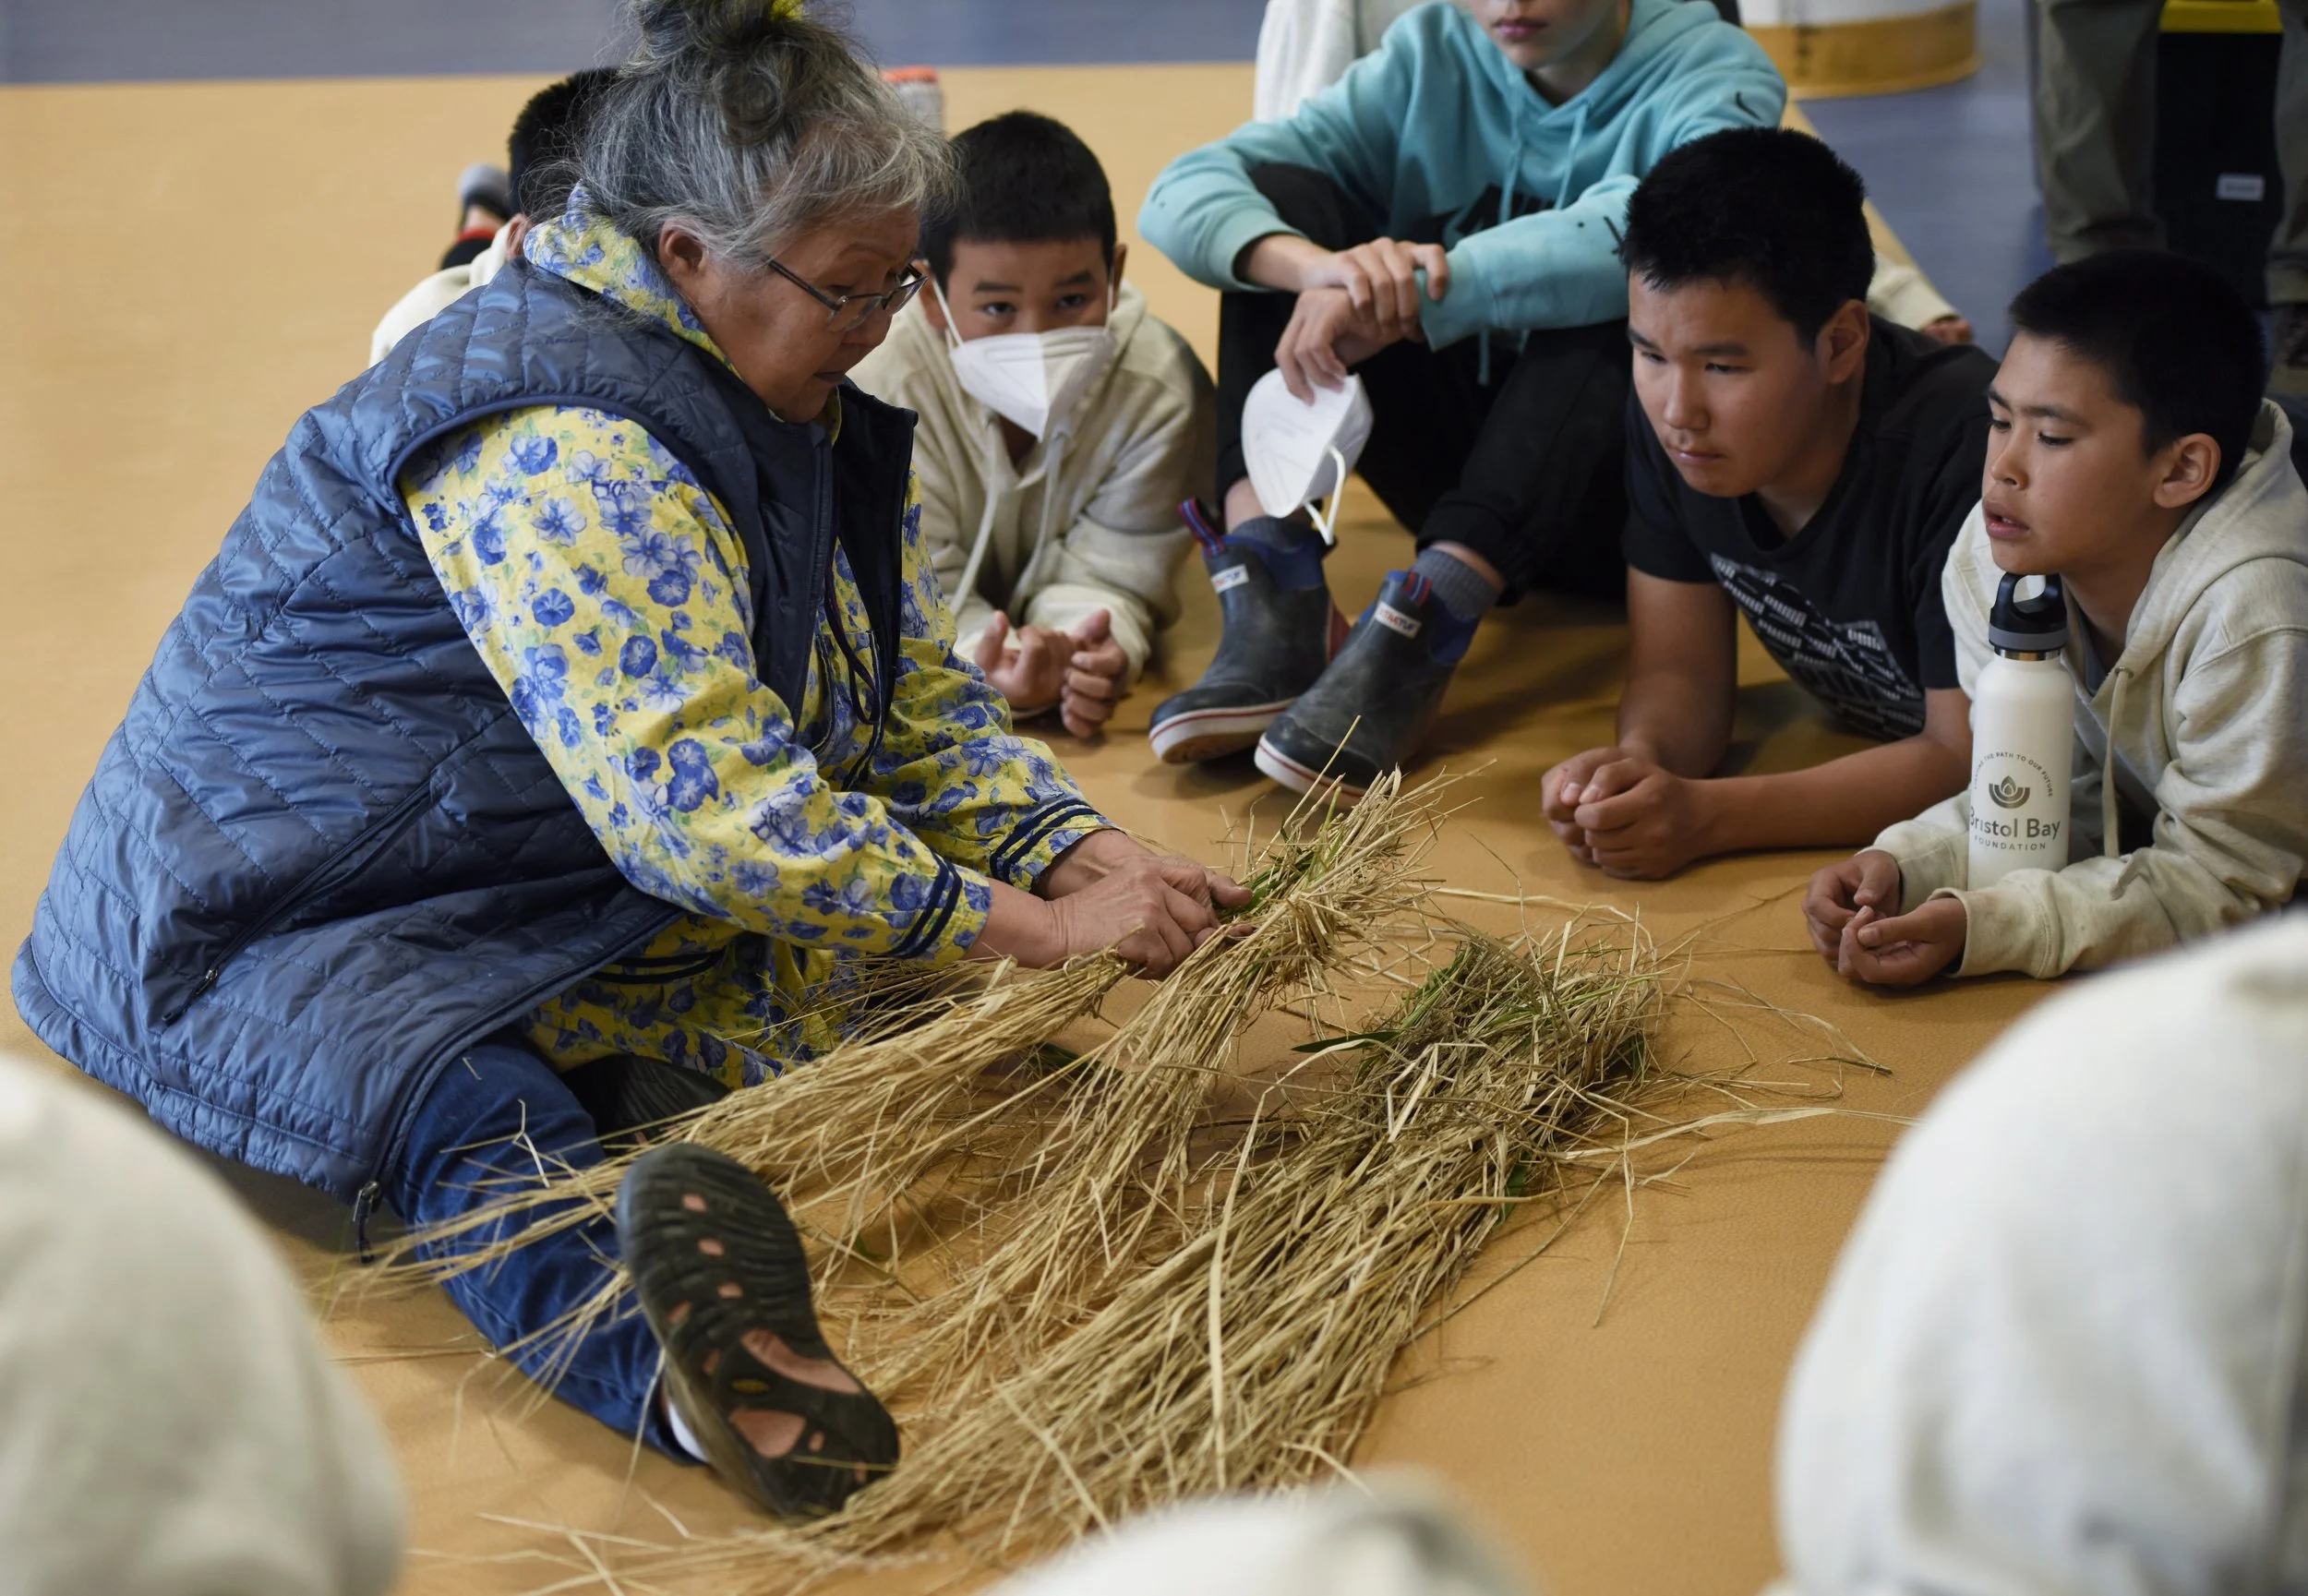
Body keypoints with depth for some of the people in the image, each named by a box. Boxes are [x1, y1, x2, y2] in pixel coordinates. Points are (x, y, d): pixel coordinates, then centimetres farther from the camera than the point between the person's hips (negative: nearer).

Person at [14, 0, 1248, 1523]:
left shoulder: (816, 412, 7)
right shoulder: (561, 437, -25)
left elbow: (925, 702, 13)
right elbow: (695, 808, -31)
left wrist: (1084, 855, -7)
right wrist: (1035, 927, -27)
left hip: (571, 910, 11)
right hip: (295, 923, -11)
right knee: (471, 1114, -42)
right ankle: (684, 1380, -69)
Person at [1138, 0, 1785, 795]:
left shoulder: (1718, 73, -9)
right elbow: (1183, 195, -11)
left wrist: (1410, 298, -40)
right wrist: (1319, 265, -33)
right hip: (1460, 462, 4)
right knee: (1279, 194, -11)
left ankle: (1417, 638, -38)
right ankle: (1272, 612, -28)